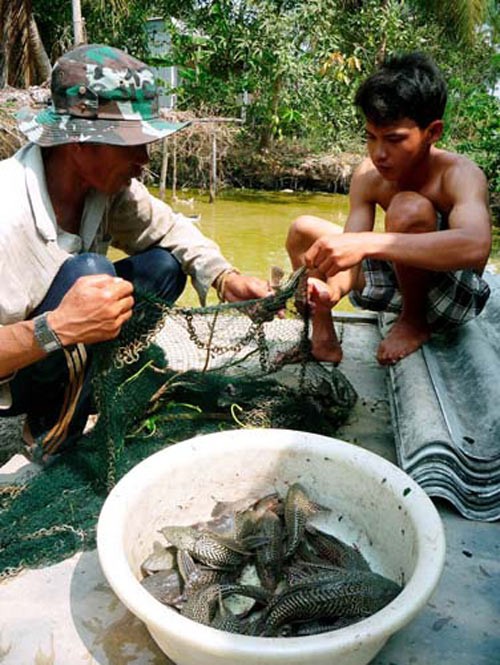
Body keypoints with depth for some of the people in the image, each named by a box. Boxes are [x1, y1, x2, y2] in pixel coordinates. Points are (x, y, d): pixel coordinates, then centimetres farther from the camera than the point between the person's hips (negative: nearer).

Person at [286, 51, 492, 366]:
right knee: (303, 229, 1)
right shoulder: (368, 176, -9)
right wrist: (332, 290, -39)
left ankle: (415, 323, -11)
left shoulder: (460, 174, -25)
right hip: (400, 280, 6)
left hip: (457, 292, -6)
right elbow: (349, 258, -15)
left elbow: (475, 246, -47)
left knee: (409, 208, -34)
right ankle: (323, 339, 4)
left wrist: (366, 243, -54)